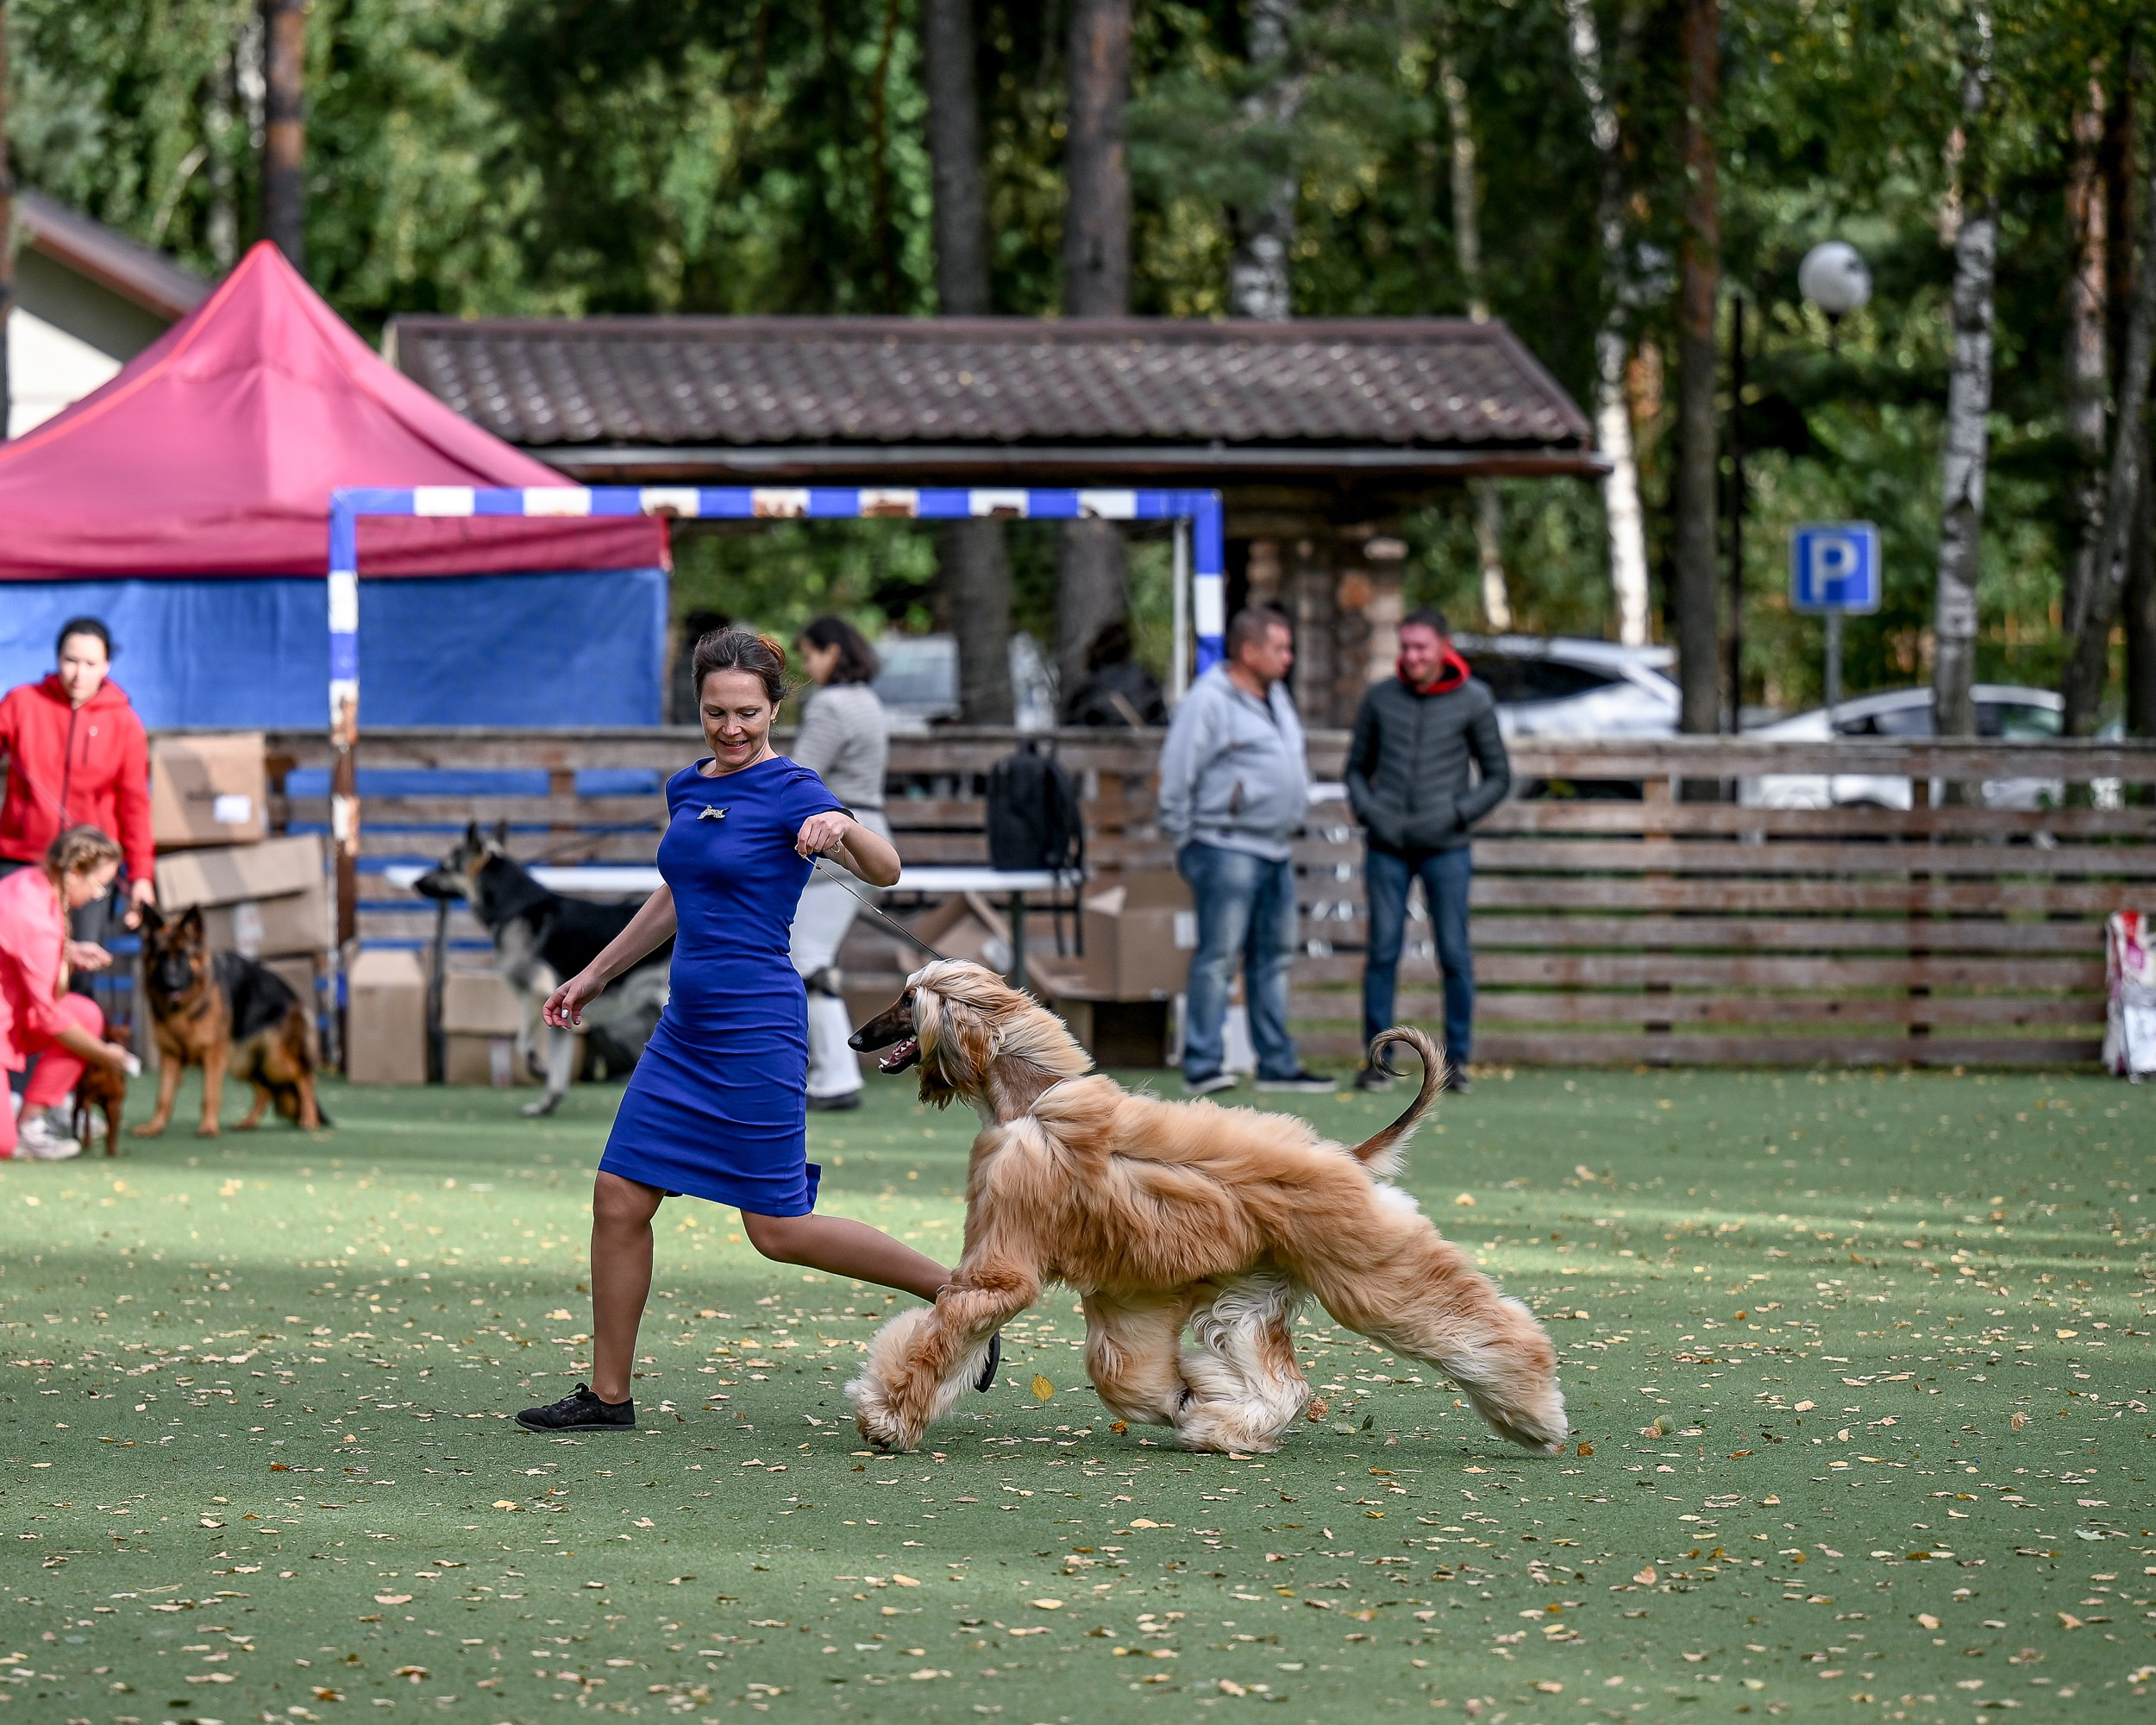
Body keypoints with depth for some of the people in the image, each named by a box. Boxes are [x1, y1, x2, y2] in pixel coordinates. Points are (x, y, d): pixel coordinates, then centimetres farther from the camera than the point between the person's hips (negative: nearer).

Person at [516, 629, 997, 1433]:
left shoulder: (790, 791, -11)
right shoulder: (687, 789, 11)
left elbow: (884, 870, -24)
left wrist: (842, 825, -45)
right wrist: (595, 974, 32)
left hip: (755, 1028, -7)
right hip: (687, 1027, 7)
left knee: (778, 1228, -5)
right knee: (618, 1198, 2)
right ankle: (608, 1396, 10)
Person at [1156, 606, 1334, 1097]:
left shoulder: (1276, 697, 16)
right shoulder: (1209, 701, -11)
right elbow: (1176, 777, -12)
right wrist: (1186, 843, -9)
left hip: (1275, 849, 9)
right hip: (1227, 849, -9)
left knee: (1274, 957, 12)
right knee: (1217, 955, -9)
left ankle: (1278, 1064, 17)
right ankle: (1202, 1066, -9)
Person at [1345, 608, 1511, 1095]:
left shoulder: (1474, 701, 1)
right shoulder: (1380, 698, 4)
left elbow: (1498, 776, 6)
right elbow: (1357, 767, 14)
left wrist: (1456, 815, -7)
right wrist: (1369, 812, -3)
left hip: (1445, 848, -1)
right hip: (1387, 848, 1)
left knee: (1454, 954, -1)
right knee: (1383, 951, -1)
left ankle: (1457, 1060, 7)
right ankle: (1376, 1060, 4)